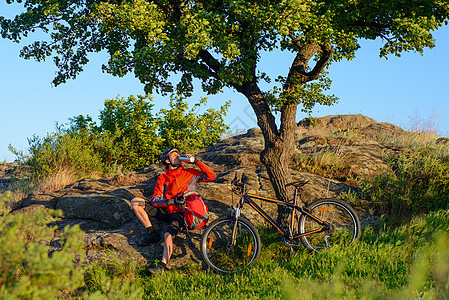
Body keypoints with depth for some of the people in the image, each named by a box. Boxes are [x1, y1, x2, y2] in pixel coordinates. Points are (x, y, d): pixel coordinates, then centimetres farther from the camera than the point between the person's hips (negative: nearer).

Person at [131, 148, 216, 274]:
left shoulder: (189, 173, 8)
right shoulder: (162, 178, 10)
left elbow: (212, 176, 0)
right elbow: (155, 200, -2)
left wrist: (196, 161, -5)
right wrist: (174, 201, -18)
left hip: (179, 213, -4)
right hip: (165, 210, 4)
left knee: (168, 235, -33)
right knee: (135, 202, -10)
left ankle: (163, 265, -27)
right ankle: (152, 233, -5)